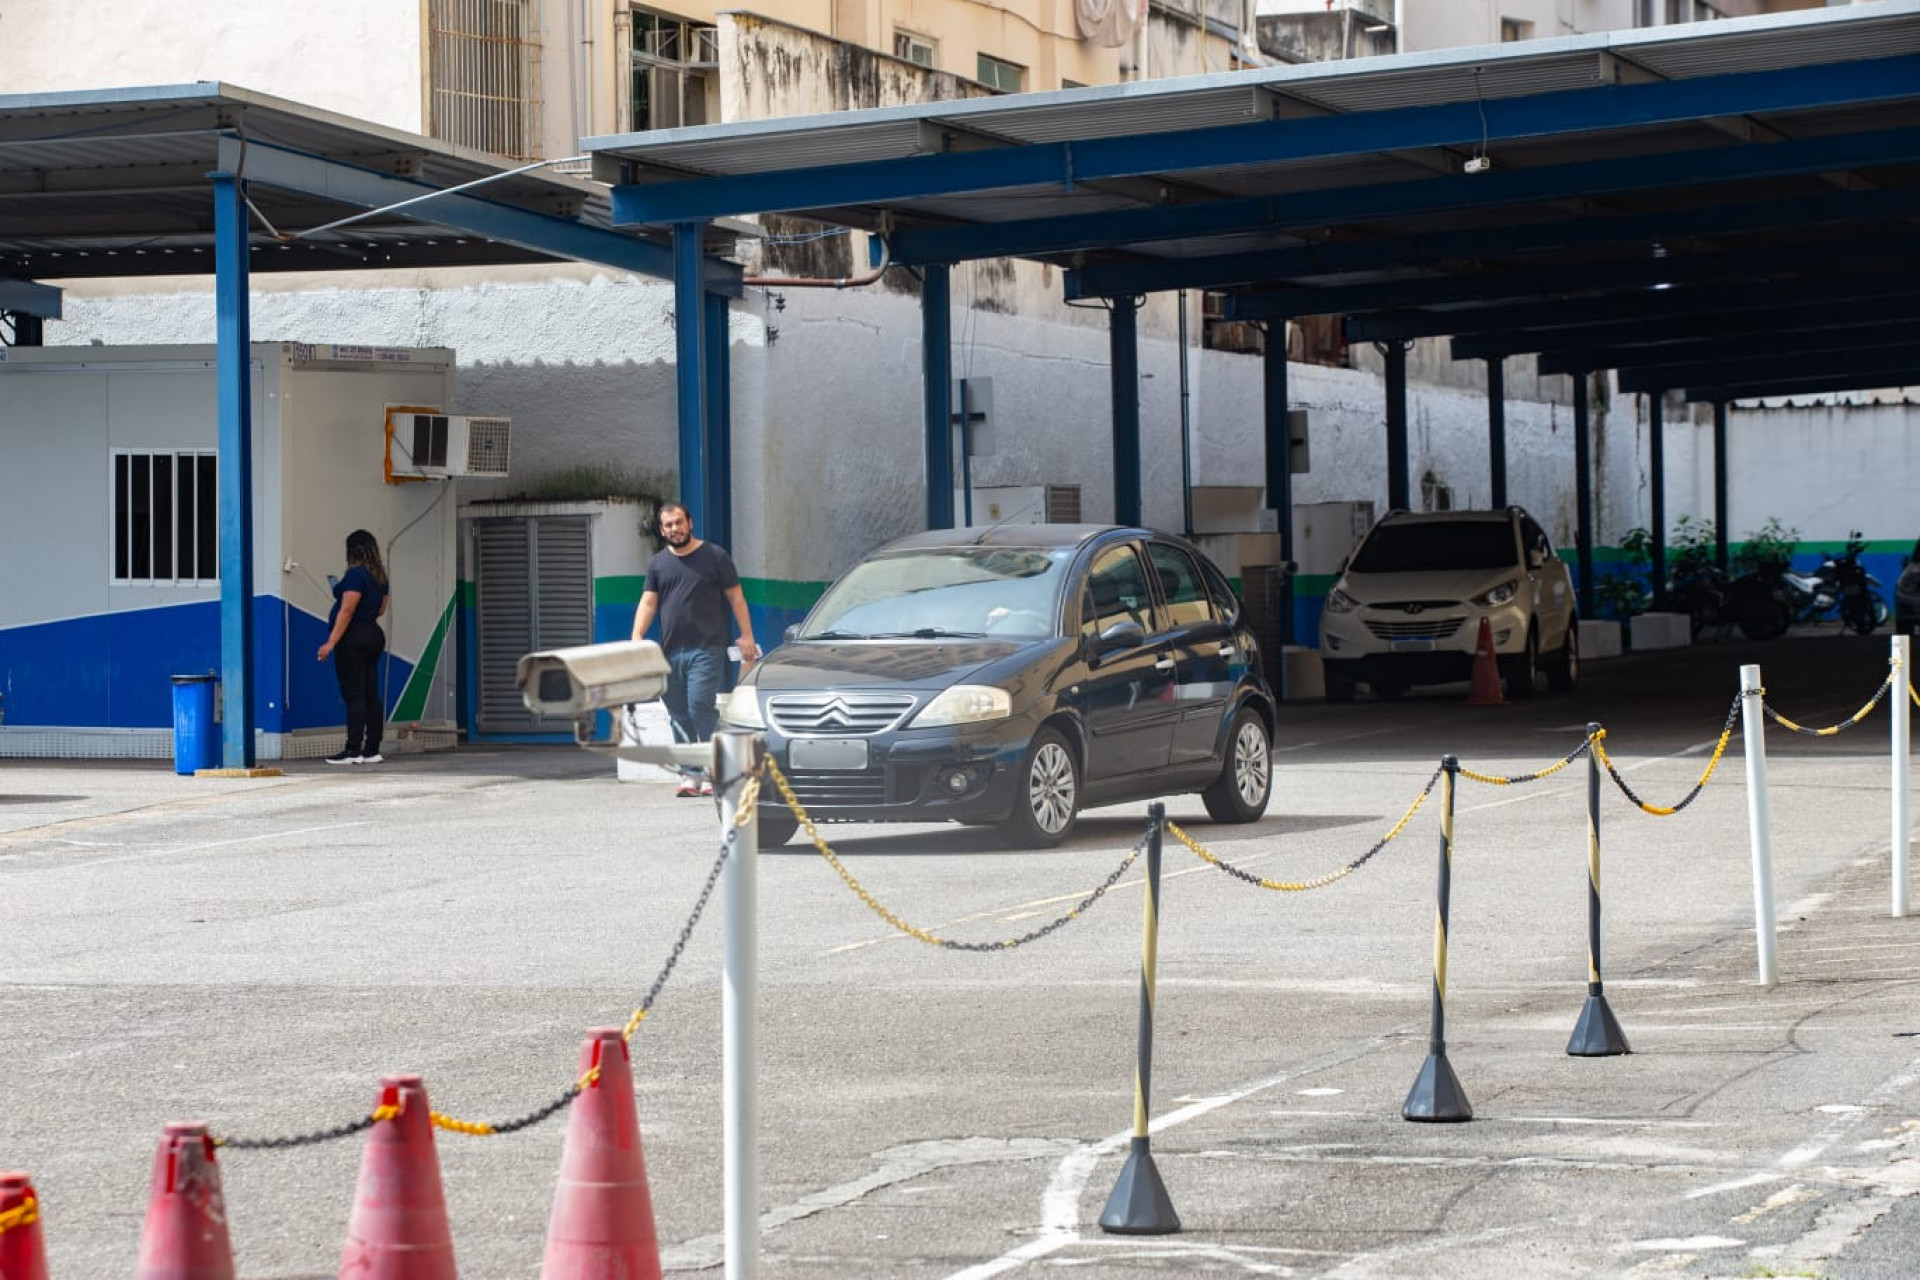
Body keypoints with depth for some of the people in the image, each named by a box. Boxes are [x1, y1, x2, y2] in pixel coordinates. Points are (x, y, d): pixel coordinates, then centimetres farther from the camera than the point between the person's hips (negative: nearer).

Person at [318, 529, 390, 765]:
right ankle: (372, 750, 10)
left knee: (353, 695, -9)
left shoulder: (356, 574, -14)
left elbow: (347, 611, -20)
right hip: (374, 634, 9)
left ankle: (353, 750, -11)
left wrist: (331, 643, -21)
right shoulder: (380, 576, 11)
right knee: (371, 695, 8)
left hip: (353, 638, -9)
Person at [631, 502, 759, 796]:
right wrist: (637, 637, -8)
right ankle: (690, 773, 9)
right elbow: (648, 603, 7)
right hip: (670, 651, 5)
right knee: (679, 714, 4)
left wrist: (746, 636, -2)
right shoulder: (658, 563, 15)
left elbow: (736, 598, 6)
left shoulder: (714, 556, 5)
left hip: (706, 648, -4)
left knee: (700, 706, -17)